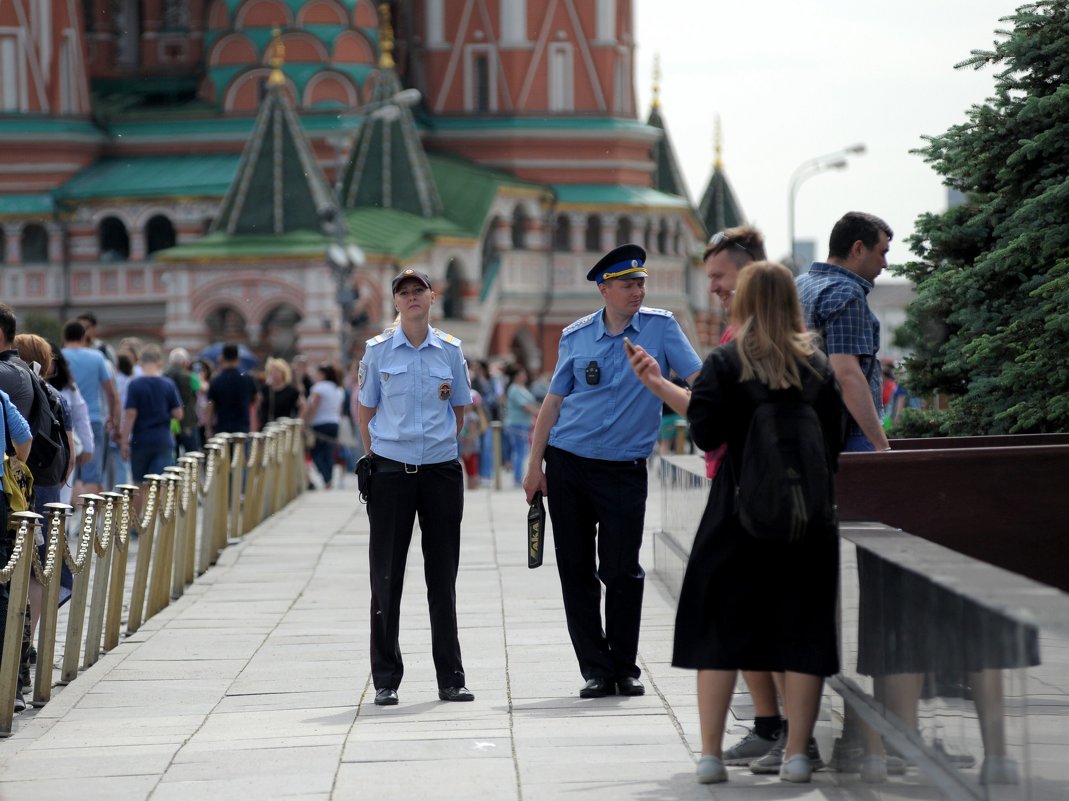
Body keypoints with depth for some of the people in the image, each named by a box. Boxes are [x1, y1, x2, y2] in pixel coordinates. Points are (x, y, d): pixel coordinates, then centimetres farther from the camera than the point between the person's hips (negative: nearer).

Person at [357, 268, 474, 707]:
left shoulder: (450, 349, 5)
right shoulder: (378, 350, 2)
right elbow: (366, 409, 8)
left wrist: (440, 444, 10)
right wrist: (374, 457, 4)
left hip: (441, 471, 1)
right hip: (391, 472, -1)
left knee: (442, 576, 5)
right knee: (386, 576, 1)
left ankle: (450, 678, 10)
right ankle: (385, 680, 8)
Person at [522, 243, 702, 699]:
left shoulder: (661, 327, 0)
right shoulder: (576, 336, 4)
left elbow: (697, 380, -5)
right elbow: (554, 401, 10)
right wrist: (535, 465, 7)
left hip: (624, 469, -2)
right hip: (567, 464, 2)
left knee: (622, 571, -5)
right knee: (576, 571, 2)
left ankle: (625, 669, 8)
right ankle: (596, 670, 9)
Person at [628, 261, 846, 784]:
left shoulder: (726, 362, -4)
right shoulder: (819, 367, 6)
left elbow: (707, 432, -12)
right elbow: (834, 445, 7)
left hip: (740, 512, -2)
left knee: (718, 628, 6)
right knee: (803, 633, 5)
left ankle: (710, 755, 3)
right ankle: (797, 754, 3)